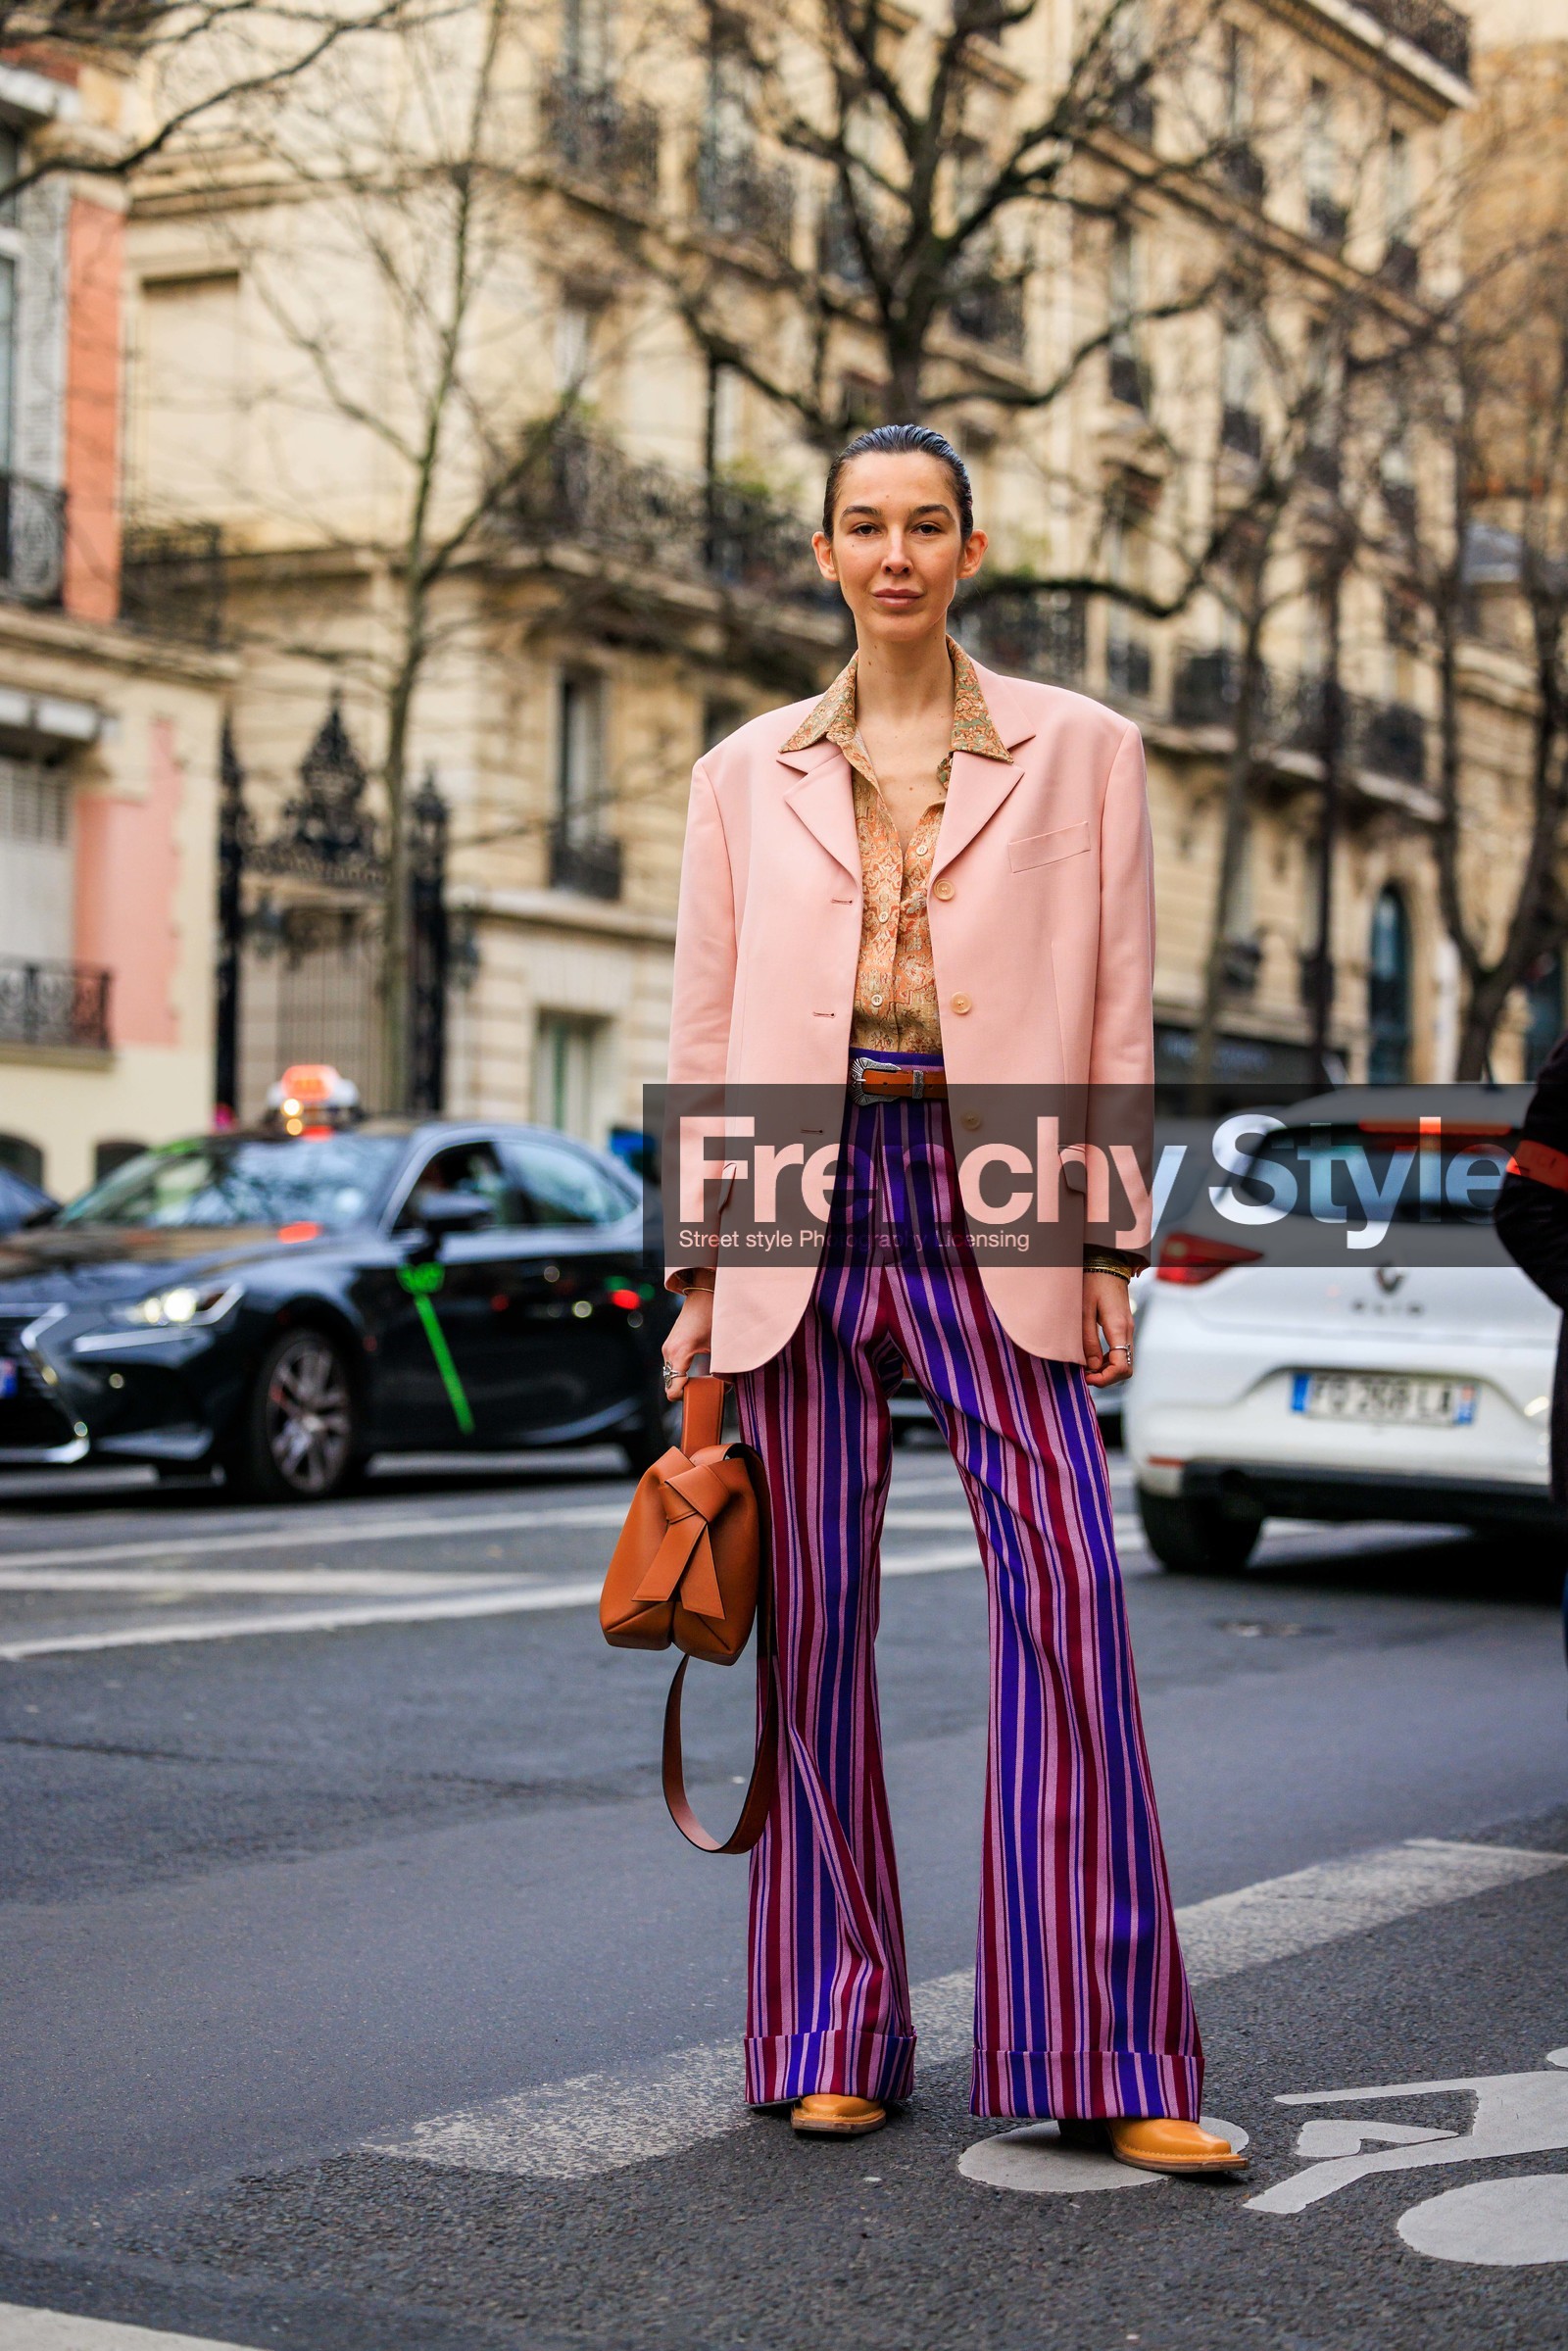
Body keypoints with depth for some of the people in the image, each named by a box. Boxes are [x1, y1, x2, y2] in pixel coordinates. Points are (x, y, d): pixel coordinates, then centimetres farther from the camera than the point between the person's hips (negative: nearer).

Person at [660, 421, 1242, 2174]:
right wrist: (698, 1276, 6)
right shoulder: (746, 777, 11)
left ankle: (1103, 2062, -5)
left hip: (988, 1200, -1)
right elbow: (706, 1038, 11)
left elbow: (1119, 1017, 5)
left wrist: (1109, 1248, -2)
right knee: (817, 1616, 2)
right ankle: (834, 2036, 13)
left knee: (1066, 1590, -11)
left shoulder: (1079, 753, 7)